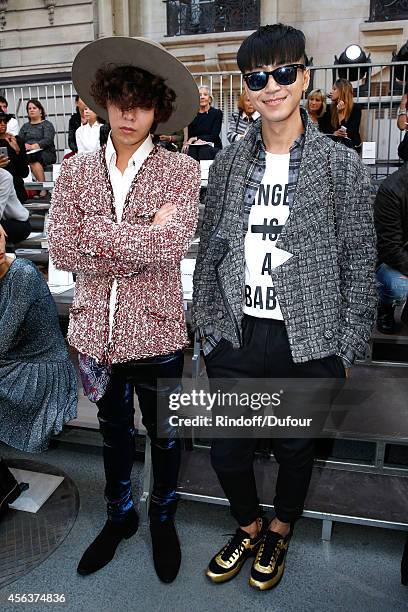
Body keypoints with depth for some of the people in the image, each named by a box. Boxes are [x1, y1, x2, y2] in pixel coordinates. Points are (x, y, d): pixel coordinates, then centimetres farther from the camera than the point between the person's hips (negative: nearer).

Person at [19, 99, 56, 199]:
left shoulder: (47, 124, 11)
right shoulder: (25, 126, 27)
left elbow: (48, 140, -6)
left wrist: (33, 146, -20)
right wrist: (24, 146, -11)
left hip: (46, 152, -4)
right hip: (29, 153, 4)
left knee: (33, 158, -37)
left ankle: (43, 188, -37)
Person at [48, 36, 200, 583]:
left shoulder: (180, 171, -6)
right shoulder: (76, 171, 1)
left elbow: (173, 245, -21)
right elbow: (62, 252, -9)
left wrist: (94, 230, -15)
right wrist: (140, 244, -16)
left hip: (156, 331, -2)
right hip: (97, 329, 3)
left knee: (164, 433, 17)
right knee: (114, 431, 22)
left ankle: (163, 517, 45)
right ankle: (119, 516, 48)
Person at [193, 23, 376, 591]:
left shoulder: (342, 166, -5)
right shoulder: (228, 162, 4)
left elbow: (359, 266, -3)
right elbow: (208, 251, 8)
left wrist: (345, 352, -4)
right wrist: (206, 324, 6)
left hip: (307, 344, -2)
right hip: (235, 337, 3)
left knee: (296, 450, 16)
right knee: (227, 452, 12)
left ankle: (280, 530, 48)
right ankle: (249, 526, 44)